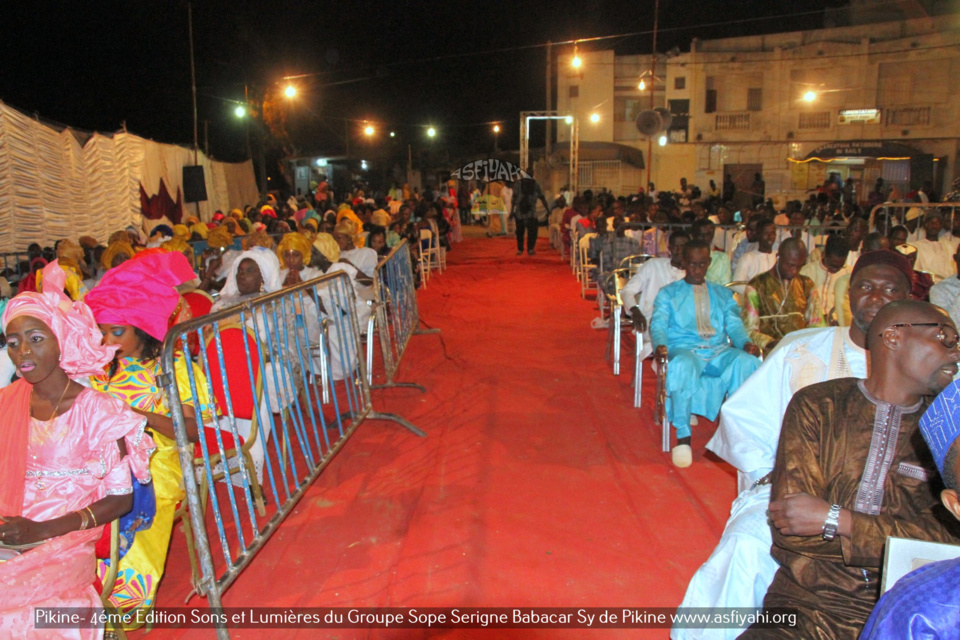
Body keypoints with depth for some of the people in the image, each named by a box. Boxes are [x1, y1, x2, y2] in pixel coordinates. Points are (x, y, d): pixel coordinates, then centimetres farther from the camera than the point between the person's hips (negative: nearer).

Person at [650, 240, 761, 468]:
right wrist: (659, 345, -19)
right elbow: (658, 325, 4)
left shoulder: (723, 294, 26)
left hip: (719, 351, 3)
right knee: (682, 366, -40)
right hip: (683, 349, -2)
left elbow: (734, 325, 13)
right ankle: (683, 436, -30)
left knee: (747, 362, -31)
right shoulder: (668, 293, 18)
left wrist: (746, 343, -10)